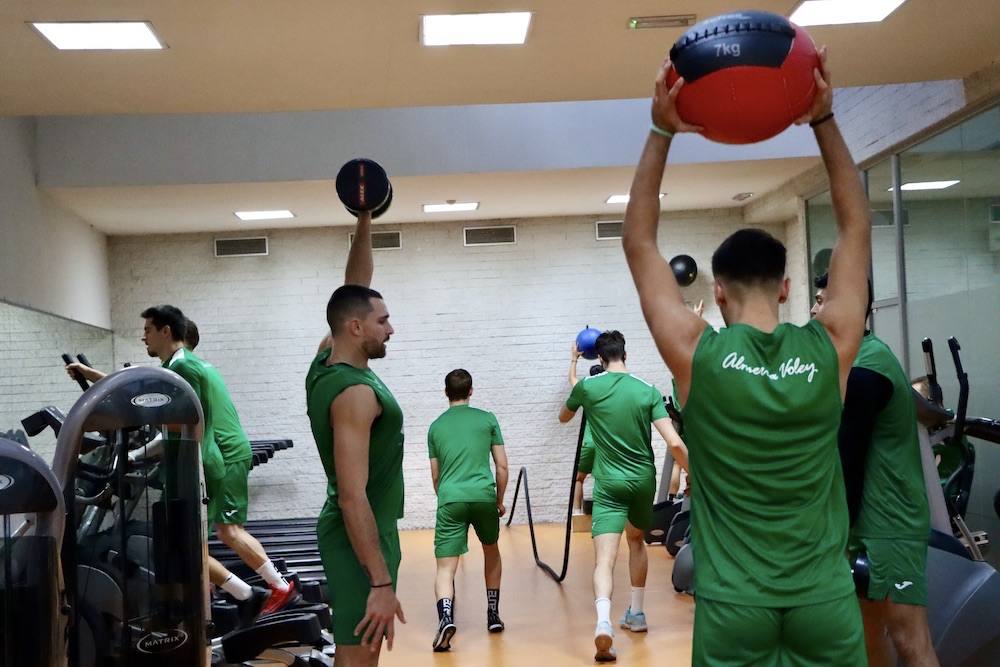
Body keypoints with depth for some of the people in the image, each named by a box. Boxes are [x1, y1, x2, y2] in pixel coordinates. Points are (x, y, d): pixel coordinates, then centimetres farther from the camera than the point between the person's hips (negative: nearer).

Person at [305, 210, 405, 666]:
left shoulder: (327, 363, 3)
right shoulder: (354, 392, -24)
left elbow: (355, 289, 15)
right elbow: (352, 496, -28)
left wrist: (365, 220, 9)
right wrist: (381, 583, -29)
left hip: (362, 529, 10)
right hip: (360, 536, -10)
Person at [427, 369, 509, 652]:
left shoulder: (436, 426, 16)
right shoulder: (487, 419, 11)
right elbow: (502, 466, 10)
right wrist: (500, 500, 22)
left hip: (450, 499, 0)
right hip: (483, 495, 0)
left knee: (445, 568, -2)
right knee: (491, 552, 26)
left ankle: (446, 616, -28)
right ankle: (493, 615, 31)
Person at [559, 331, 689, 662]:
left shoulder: (588, 386, -4)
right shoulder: (649, 391, -4)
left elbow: (563, 417, 18)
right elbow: (675, 443, -11)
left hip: (610, 482, -2)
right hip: (643, 478, 2)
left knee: (605, 556, -10)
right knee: (636, 541, 27)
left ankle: (603, 623, -33)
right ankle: (636, 613, 35)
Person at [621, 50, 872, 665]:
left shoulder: (697, 355, -10)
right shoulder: (829, 350, -6)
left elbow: (639, 243, 0)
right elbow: (858, 228, 6)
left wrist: (662, 133, -2)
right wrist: (824, 120, 2)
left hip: (734, 606, -1)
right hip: (825, 602, 1)